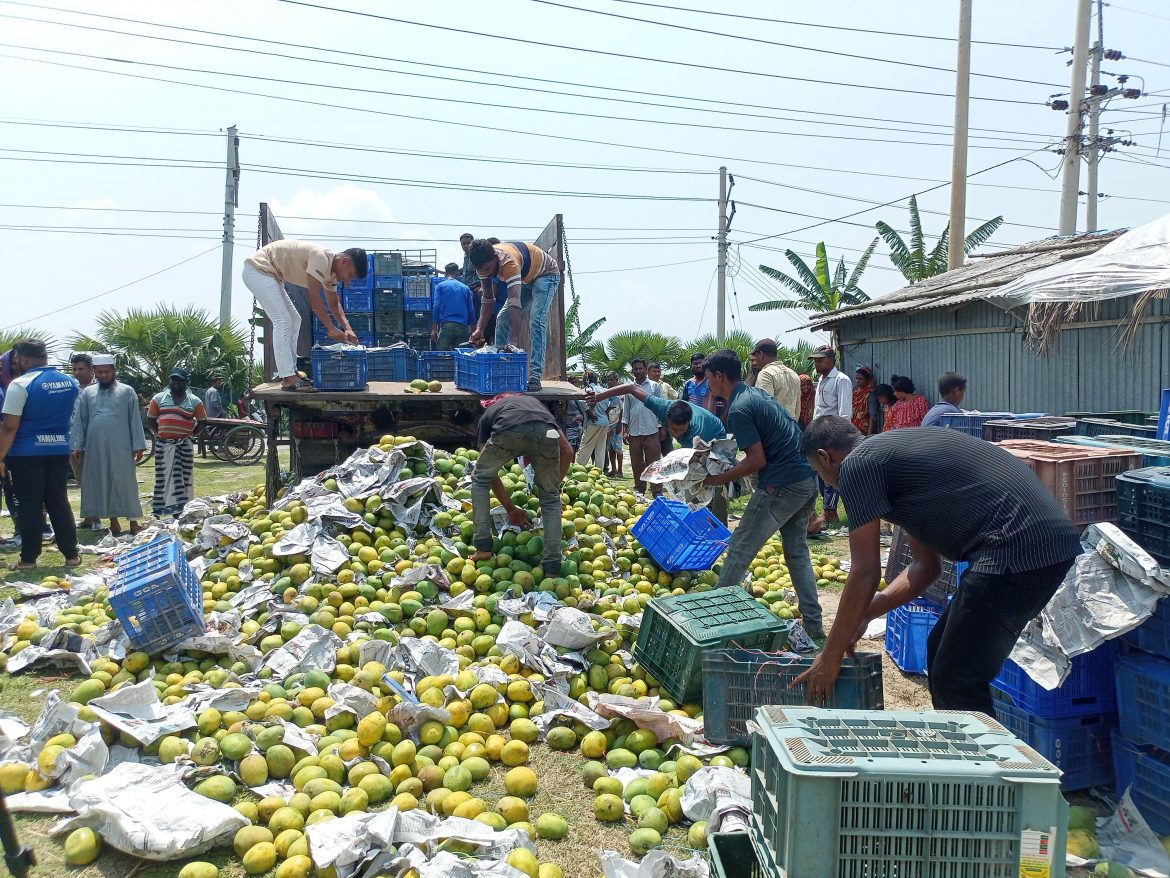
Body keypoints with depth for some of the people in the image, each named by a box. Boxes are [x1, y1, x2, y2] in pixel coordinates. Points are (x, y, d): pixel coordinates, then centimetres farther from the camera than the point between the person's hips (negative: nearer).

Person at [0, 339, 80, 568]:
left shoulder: (20, 385, -13)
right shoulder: (70, 382, 4)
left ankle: (28, 558, 9)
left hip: (26, 453, -5)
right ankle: (71, 554, 12)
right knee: (59, 502, 11)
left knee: (29, 505, 3)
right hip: (60, 450, 5)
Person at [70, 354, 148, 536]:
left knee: (125, 483, -2)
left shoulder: (127, 391, 3)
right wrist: (77, 446, 2)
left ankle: (134, 523, 0)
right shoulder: (87, 393, 10)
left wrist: (138, 446, -5)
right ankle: (113, 522, 14)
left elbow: (135, 420, 0)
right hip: (95, 448, 3)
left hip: (120, 448, -3)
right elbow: (79, 421, 10)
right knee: (100, 484, 6)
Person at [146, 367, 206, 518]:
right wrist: (159, 432, 4)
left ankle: (180, 511, 6)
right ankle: (158, 512, 10)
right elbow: (151, 418, 12)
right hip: (163, 444, 0)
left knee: (182, 477, 0)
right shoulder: (159, 398, 7)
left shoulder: (194, 401, 6)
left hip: (184, 445, 0)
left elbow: (202, 421, 10)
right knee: (162, 476, 3)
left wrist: (191, 433, 2)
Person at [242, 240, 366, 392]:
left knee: (294, 320, 11)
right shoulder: (321, 257, -25)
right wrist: (331, 328, -22)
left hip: (269, 274, 11)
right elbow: (314, 298, -27)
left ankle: (289, 373, 14)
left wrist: (347, 328, -1)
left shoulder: (331, 270, 5)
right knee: (283, 321, -16)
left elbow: (334, 304, 14)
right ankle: (288, 379, -18)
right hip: (257, 269, -11)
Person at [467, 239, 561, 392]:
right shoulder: (484, 263, -19)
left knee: (537, 320, -25)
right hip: (525, 278, 8)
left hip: (546, 275, -8)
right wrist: (480, 329, -21)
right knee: (502, 319, -1)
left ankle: (535, 376, -28)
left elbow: (514, 302, -49)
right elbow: (488, 299, -10)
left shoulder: (508, 262, -42)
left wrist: (515, 341, -55)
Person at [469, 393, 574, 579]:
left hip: (508, 431, -1)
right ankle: (552, 568, 18)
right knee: (551, 498, 23)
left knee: (479, 478, 29)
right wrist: (554, 485, 44)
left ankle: (483, 547, 25)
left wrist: (511, 509, 42)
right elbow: (567, 451, 35)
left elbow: (489, 474, 36)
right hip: (546, 432, 1)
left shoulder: (489, 414, 40)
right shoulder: (535, 403, 45)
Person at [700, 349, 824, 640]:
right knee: (797, 550, 16)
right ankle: (813, 625, 18)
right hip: (808, 480, 10)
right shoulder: (757, 394, 15)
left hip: (782, 485, -10)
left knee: (740, 550, 1)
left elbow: (758, 460, -17)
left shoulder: (738, 409, -14)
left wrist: (719, 479, -8)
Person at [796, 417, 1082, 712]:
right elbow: (926, 565, 27)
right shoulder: (897, 450, 25)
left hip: (1017, 550, -10)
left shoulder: (856, 465, -3)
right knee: (941, 654, 21)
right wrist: (864, 614, 26)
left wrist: (830, 658, 5)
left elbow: (865, 574, -4)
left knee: (956, 684, 0)